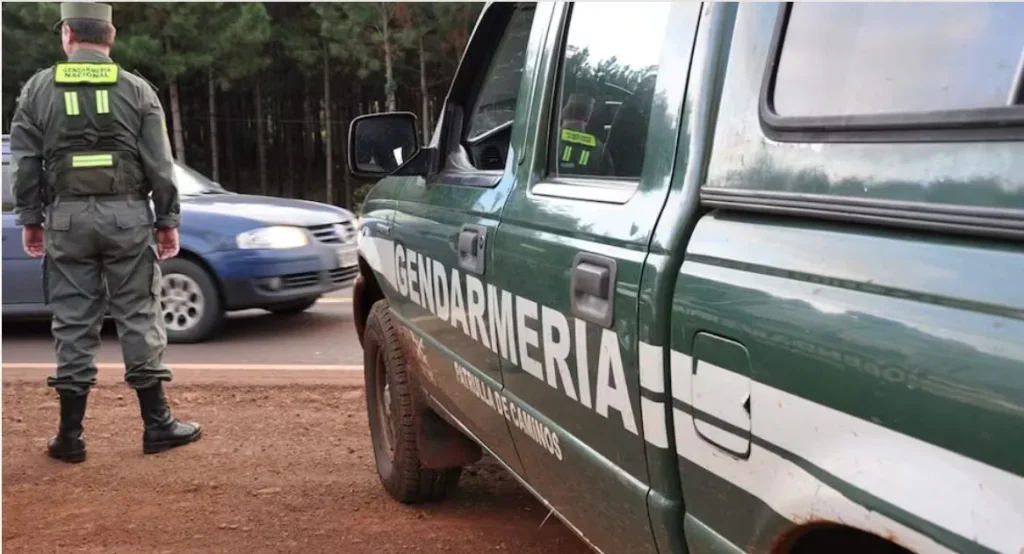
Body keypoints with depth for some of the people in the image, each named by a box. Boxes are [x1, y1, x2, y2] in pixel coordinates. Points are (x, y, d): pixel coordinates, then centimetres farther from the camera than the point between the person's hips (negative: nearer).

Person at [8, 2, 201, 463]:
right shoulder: (137, 90, 1)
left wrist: (29, 219, 12)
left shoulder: (38, 89, 4)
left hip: (67, 217, 1)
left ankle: (70, 435, 10)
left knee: (73, 324, 6)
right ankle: (157, 425, 9)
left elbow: (25, 163, 4)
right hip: (127, 215, -1)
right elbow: (159, 165, -1)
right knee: (138, 318, 5)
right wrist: (167, 220, 5)